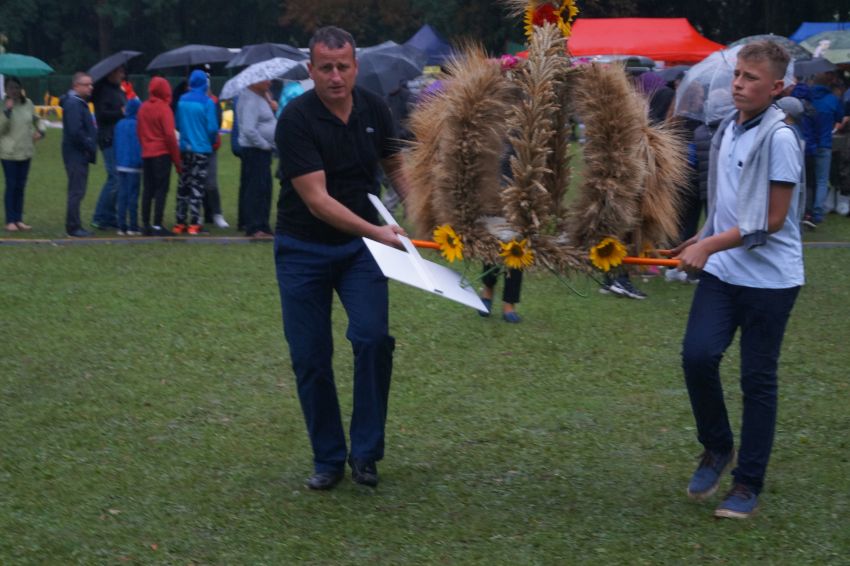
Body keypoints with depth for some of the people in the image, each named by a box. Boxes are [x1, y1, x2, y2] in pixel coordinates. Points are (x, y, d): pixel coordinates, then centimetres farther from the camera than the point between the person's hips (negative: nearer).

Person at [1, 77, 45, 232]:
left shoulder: (28, 104, 4)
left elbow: (36, 119, 21)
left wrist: (40, 131, 2)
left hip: (26, 151, 5)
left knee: (21, 186, 10)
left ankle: (18, 219, 17)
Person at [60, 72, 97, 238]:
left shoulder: (80, 103, 17)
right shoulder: (73, 104, -16)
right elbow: (75, 131, -24)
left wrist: (90, 148, 10)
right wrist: (90, 147, -16)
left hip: (80, 155, 10)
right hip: (76, 154, -10)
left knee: (77, 191, 14)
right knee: (76, 191, -7)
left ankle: (74, 226, 20)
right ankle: (73, 227, -3)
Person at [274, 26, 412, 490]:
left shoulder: (374, 109, -2)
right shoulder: (296, 119, -18)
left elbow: (395, 166, 15)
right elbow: (316, 199, -24)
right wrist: (375, 231, -32)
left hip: (360, 245, 3)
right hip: (303, 248, -2)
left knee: (373, 337, -17)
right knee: (310, 357, 0)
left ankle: (365, 453, -3)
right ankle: (327, 459, 17)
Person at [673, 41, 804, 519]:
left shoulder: (778, 138, -14)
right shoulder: (728, 129, 9)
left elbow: (772, 220, -16)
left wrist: (710, 245, -16)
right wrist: (704, 239, 15)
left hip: (770, 278, -5)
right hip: (723, 270, 6)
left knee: (758, 379, 3)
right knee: (697, 355, -10)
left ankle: (749, 485, 14)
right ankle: (717, 447, 14)